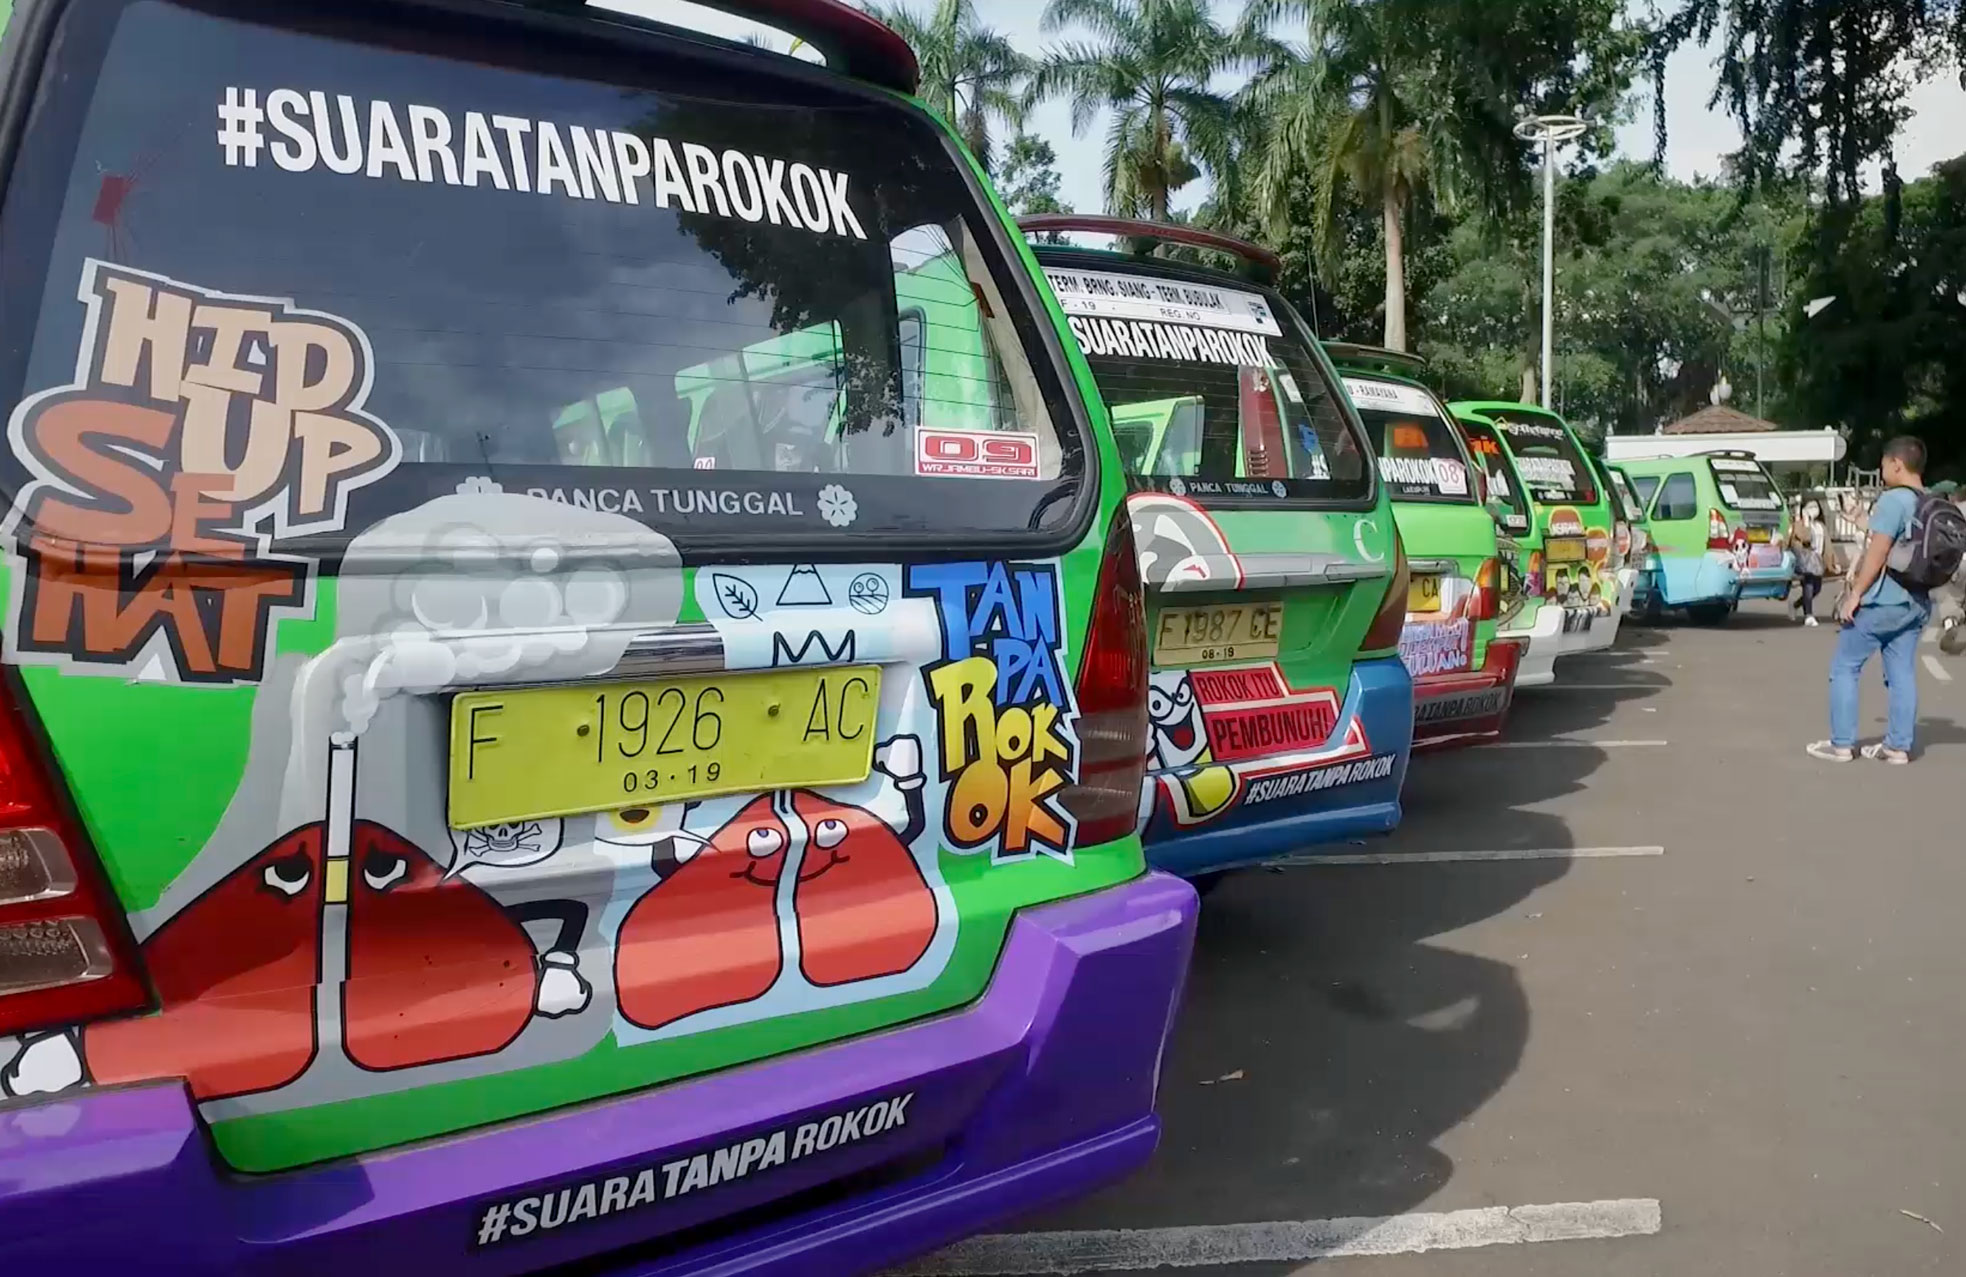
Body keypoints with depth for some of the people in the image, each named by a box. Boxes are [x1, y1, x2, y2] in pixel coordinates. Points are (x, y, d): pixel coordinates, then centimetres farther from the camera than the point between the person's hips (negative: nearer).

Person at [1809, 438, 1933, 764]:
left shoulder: (1893, 499, -15)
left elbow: (1878, 551, -19)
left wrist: (1855, 593, -15)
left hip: (1882, 601, -8)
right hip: (1916, 602, 8)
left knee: (1844, 667, 2)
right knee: (1902, 673, 10)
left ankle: (1841, 744, 3)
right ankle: (1898, 746, 12)